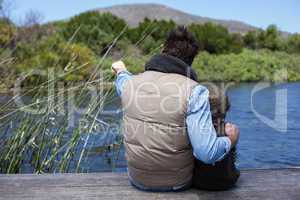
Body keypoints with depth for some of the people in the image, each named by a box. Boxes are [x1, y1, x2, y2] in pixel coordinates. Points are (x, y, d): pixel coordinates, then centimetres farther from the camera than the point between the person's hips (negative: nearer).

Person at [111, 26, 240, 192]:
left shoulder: (130, 82, -8)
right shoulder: (195, 91, -22)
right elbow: (208, 154, -28)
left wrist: (121, 71, 43)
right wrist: (231, 140, -6)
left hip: (137, 180, 3)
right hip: (178, 183, -2)